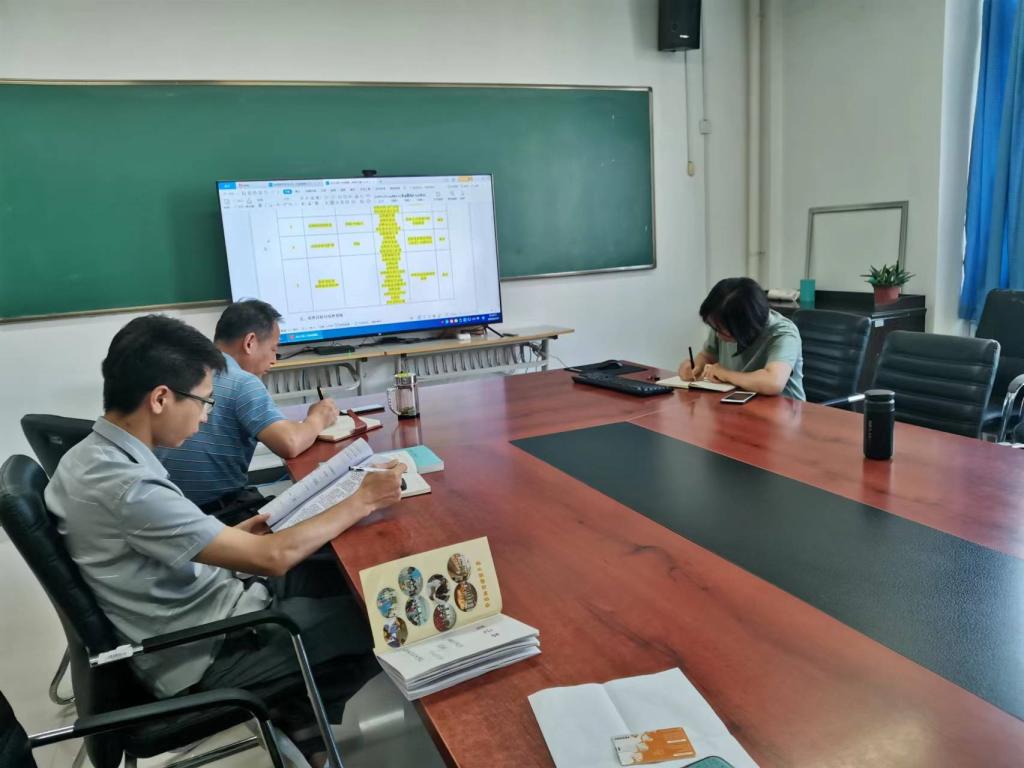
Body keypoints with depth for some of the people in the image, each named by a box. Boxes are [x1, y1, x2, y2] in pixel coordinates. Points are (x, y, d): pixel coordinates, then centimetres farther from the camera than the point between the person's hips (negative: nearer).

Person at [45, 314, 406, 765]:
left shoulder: (95, 455, -2)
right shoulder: (124, 484, -31)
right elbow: (272, 557, -28)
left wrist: (233, 536, 1)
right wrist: (361, 501, -18)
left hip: (195, 608, 9)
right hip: (203, 653, -9)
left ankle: (297, 703, 24)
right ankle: (301, 718, 23)